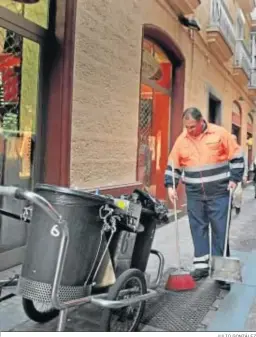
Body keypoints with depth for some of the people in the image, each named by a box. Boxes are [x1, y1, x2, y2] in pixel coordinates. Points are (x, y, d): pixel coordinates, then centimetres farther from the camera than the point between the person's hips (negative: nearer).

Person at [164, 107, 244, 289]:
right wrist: (170, 186, -2)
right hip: (194, 194, 3)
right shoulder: (182, 139, 2)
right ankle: (201, 265, 16)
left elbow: (237, 157, 0)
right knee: (198, 229, 6)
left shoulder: (220, 133, -6)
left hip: (219, 193, -3)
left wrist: (234, 179, -6)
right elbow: (173, 165, 7)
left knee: (220, 230, 0)